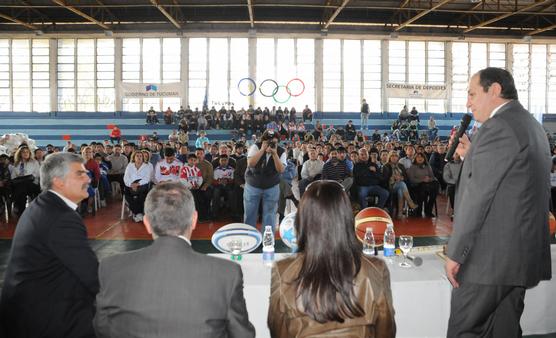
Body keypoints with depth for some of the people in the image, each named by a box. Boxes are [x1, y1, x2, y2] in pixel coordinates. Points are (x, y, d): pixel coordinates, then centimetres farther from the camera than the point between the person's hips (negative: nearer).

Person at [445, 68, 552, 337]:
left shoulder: (497, 127, -15)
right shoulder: (532, 126, 15)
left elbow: (478, 196, -20)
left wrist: (455, 253, -15)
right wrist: (472, 157, 13)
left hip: (490, 258, -9)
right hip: (523, 254, 10)